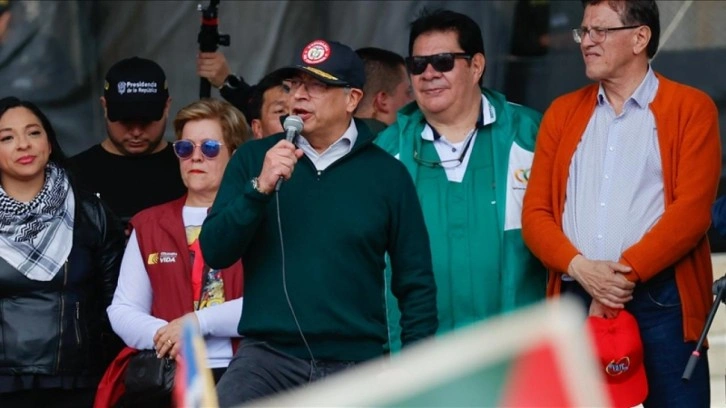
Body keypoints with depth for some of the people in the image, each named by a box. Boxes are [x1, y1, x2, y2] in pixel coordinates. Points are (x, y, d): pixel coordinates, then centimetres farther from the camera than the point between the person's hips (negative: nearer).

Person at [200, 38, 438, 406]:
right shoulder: (254, 159, 7)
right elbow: (215, 253, 0)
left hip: (355, 364, 1)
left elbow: (416, 284, 8)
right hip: (268, 355, 0)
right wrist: (260, 189, -13)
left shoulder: (386, 175, 5)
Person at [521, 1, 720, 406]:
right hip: (576, 303, 4)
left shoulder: (691, 109, 4)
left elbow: (691, 210, -7)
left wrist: (625, 273, -14)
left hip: (661, 301, -4)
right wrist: (581, 267, -9)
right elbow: (536, 212, 10)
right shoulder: (563, 113, 16)